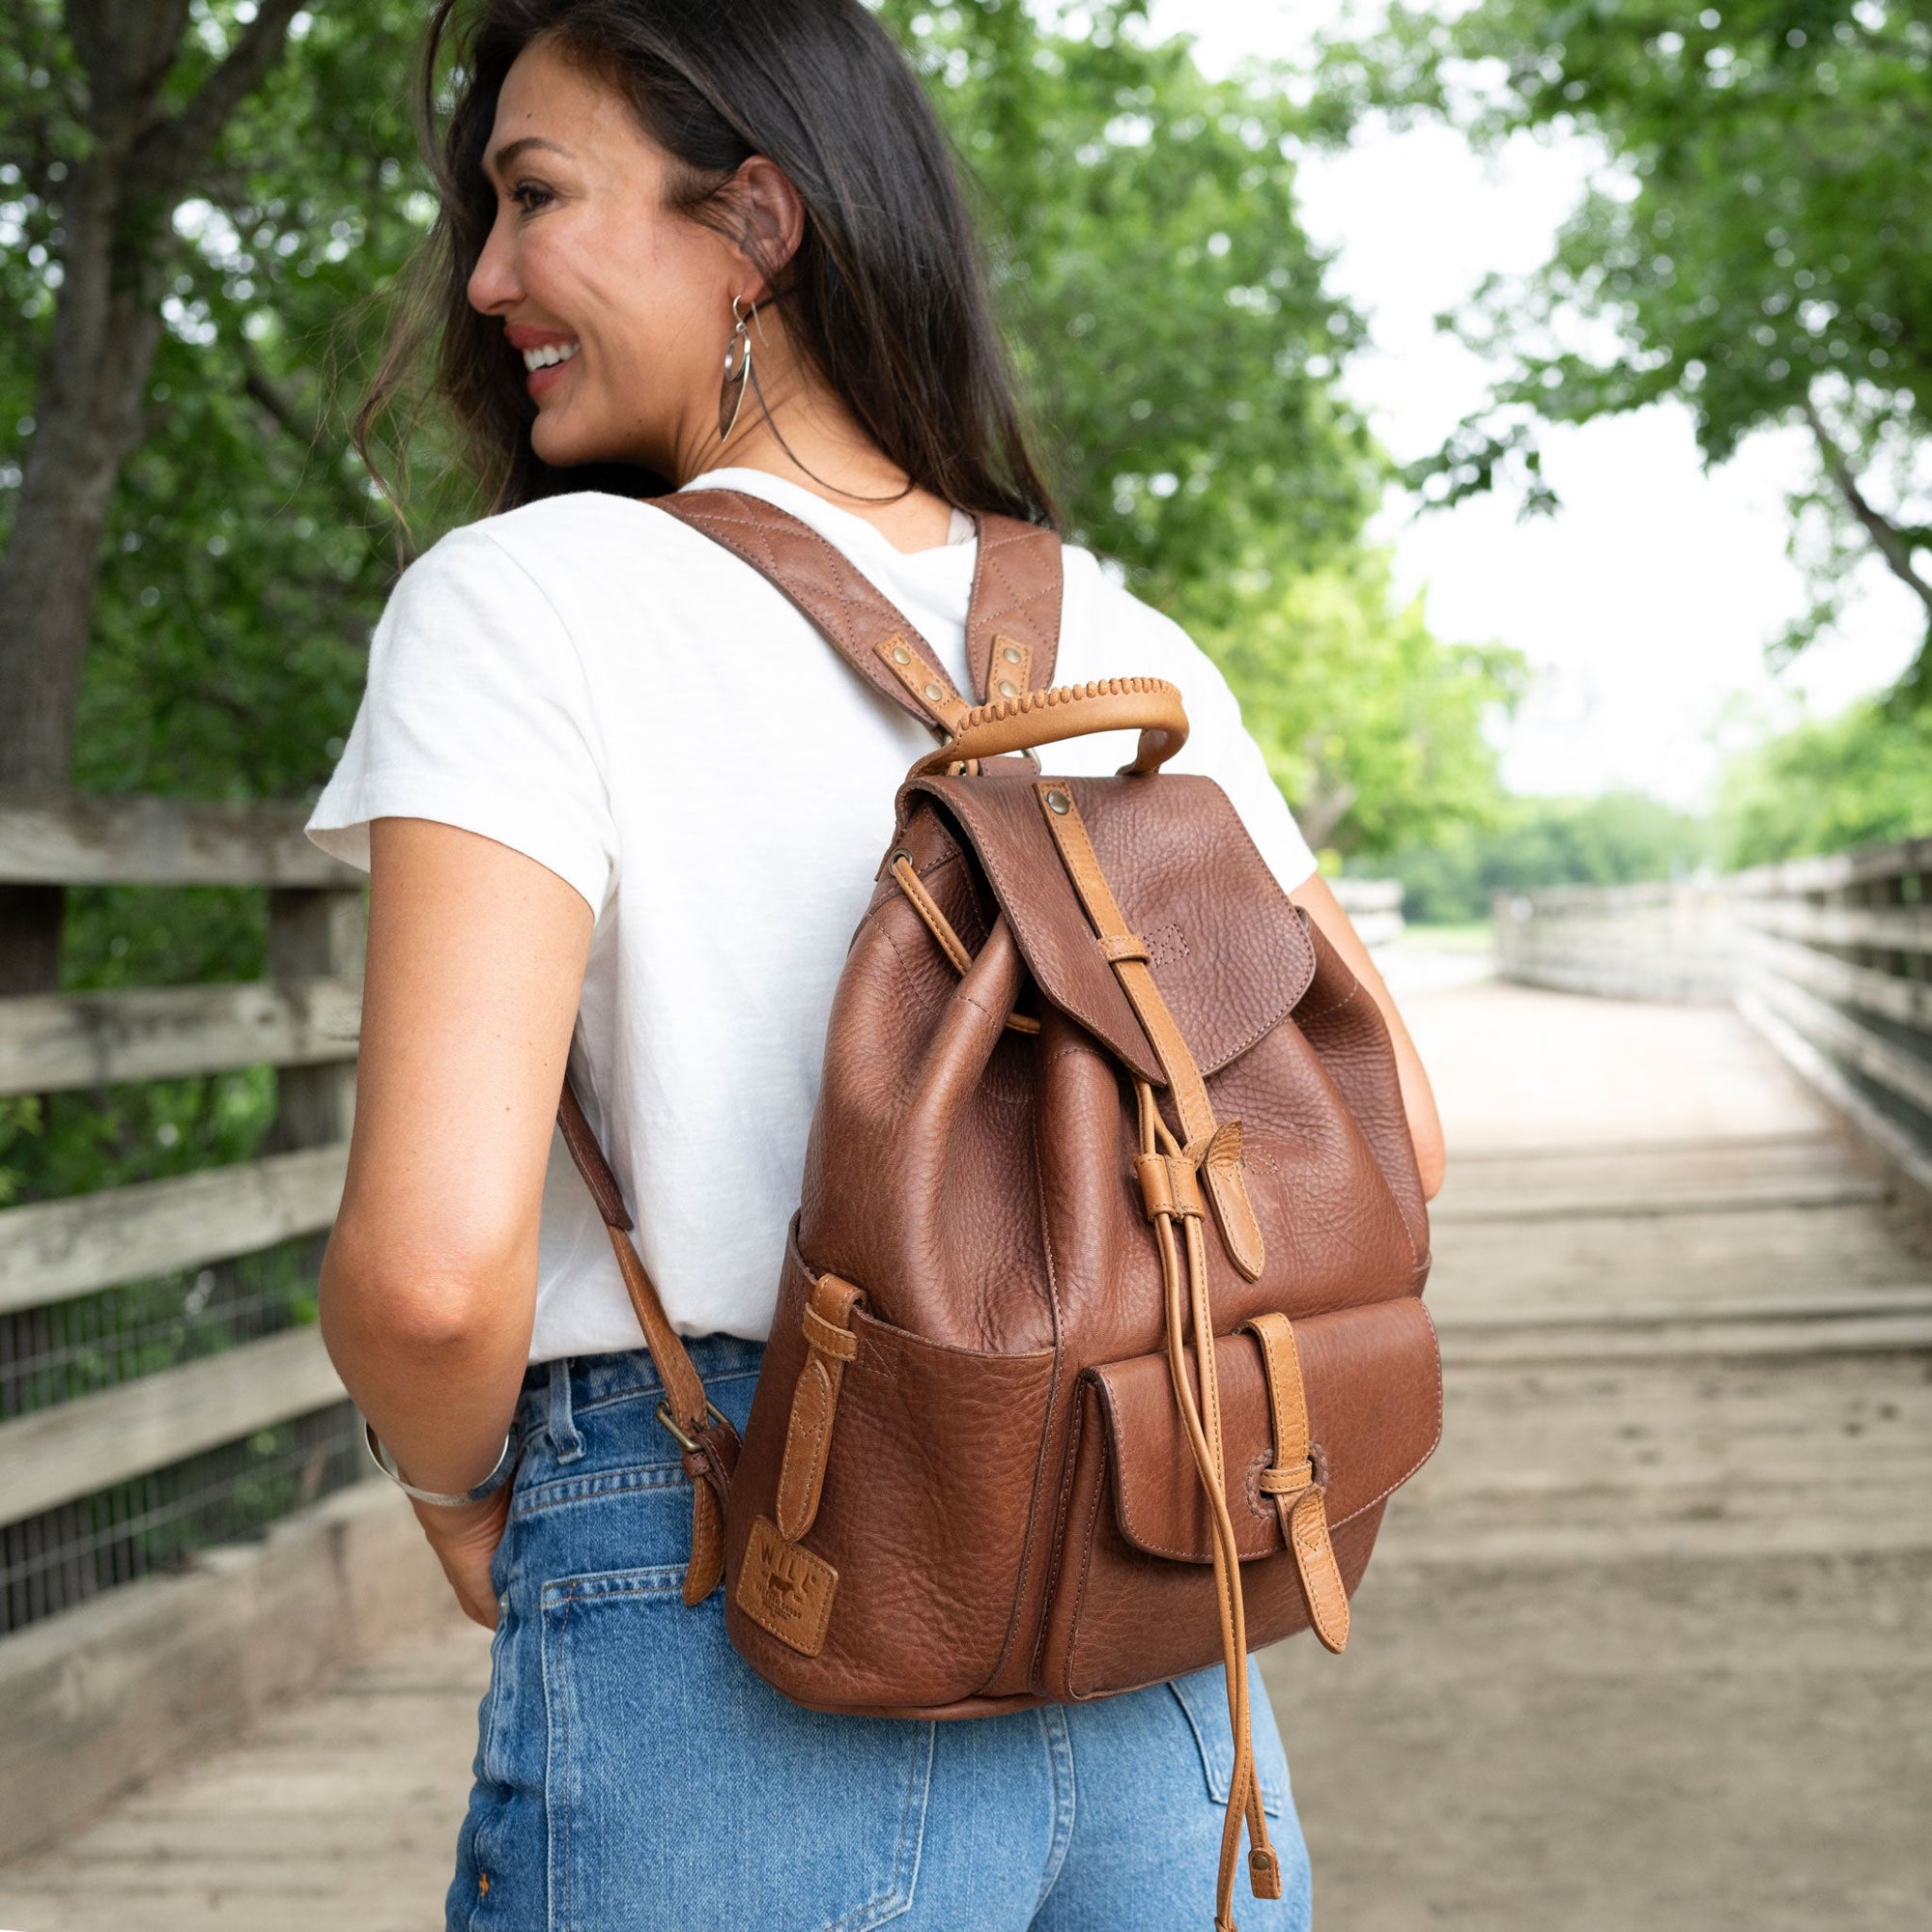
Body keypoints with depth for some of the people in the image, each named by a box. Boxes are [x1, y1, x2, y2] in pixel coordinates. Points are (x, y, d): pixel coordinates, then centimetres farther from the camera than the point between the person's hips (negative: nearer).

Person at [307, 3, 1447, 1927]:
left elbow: (431, 1263, -21)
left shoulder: (520, 602, -11)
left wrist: (456, 1484, -1)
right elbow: (1386, 1128, 10)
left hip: (724, 1660, -4)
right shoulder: (1124, 646, 4)